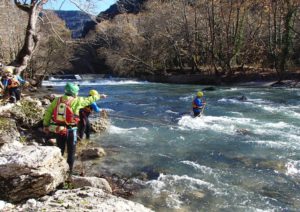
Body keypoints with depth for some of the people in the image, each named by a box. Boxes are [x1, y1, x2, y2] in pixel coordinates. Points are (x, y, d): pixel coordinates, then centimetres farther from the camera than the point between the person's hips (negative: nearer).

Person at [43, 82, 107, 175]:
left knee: (60, 151, 19)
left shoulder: (57, 100, 0)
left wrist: (46, 125, 8)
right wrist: (98, 95, 23)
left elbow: (48, 112, 1)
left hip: (58, 129, 4)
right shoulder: (77, 101, -9)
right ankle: (69, 171, 16)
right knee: (71, 152, 11)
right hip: (70, 130, -4)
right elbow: (89, 100, 5)